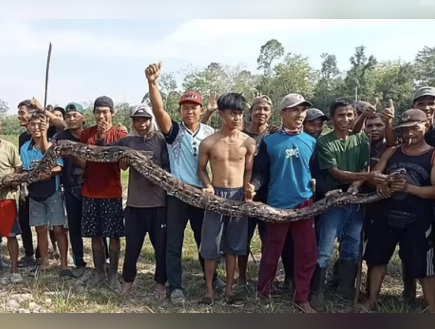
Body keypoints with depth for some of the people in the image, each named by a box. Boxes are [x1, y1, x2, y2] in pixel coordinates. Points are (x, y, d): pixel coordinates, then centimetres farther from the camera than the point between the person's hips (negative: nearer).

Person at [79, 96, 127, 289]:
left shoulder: (120, 134, -4)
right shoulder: (86, 134, 6)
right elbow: (82, 163, 6)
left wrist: (102, 139, -19)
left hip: (112, 192, -3)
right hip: (90, 192, 3)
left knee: (114, 235, 3)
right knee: (95, 235, 10)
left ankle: (113, 274, 16)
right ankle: (99, 272, 23)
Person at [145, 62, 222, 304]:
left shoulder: (210, 133, 3)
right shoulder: (174, 131, -5)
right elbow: (158, 110, -22)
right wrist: (153, 83, -37)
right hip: (178, 194, -2)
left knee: (205, 239, 17)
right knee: (174, 243, 5)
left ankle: (212, 278, 35)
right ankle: (176, 287, 17)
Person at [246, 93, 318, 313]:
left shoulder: (311, 142, 7)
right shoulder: (269, 142, -1)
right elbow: (261, 172, -1)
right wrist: (253, 186, -20)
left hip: (305, 204, 2)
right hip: (277, 205, -2)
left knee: (307, 252, 5)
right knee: (272, 252, 8)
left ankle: (302, 297, 21)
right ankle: (262, 293, 25)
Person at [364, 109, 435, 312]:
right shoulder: (392, 152, 9)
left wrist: (408, 188, -26)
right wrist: (379, 182, -19)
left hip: (418, 220, -5)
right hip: (387, 215, 5)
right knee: (378, 257, 15)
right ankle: (372, 300, 31)